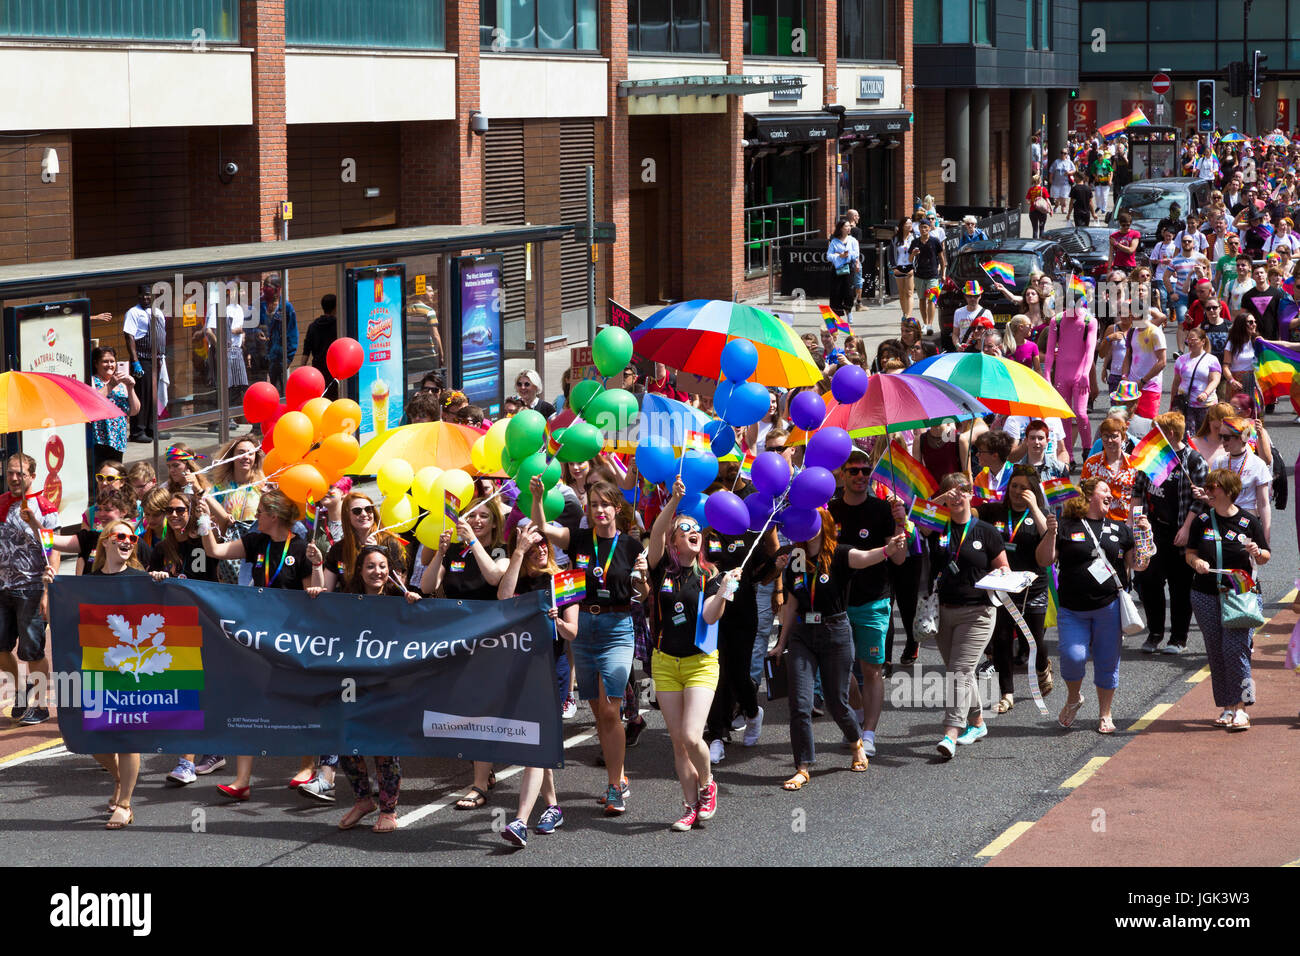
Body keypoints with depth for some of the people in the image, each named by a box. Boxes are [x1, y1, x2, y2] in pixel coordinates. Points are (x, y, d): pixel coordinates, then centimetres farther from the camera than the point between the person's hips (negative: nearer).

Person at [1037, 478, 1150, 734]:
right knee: (1073, 656, -14)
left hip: (1109, 607, 2)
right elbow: (1044, 561, 0)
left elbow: (1138, 565, 11)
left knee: (1107, 662, 4)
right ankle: (1073, 698, 15)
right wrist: (1050, 534, -15)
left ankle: (1105, 715, 20)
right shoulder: (1066, 527, 4)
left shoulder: (1120, 530, 13)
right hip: (1072, 610, -2)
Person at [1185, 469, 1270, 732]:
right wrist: (1196, 562, -9)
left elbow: (1265, 557, 8)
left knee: (1235, 649, -14)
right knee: (1216, 652, 5)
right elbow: (1190, 553, 13)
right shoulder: (1202, 521, 5)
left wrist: (1257, 552, -15)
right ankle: (1227, 708, 14)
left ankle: (1241, 707, -8)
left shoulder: (1248, 522, -1)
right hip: (1206, 596, 3)